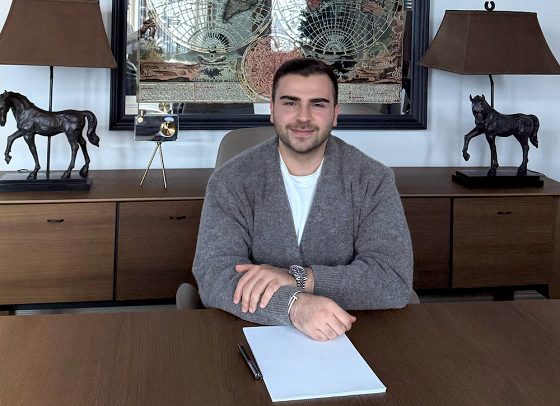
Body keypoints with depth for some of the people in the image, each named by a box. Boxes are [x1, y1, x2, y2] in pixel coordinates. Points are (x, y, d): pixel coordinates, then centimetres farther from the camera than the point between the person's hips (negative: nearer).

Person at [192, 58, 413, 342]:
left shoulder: (373, 180, -1)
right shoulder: (231, 181, -3)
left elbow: (396, 280, -11)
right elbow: (214, 274, -14)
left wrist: (298, 277, -22)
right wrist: (294, 305, -31)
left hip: (346, 341, 1)